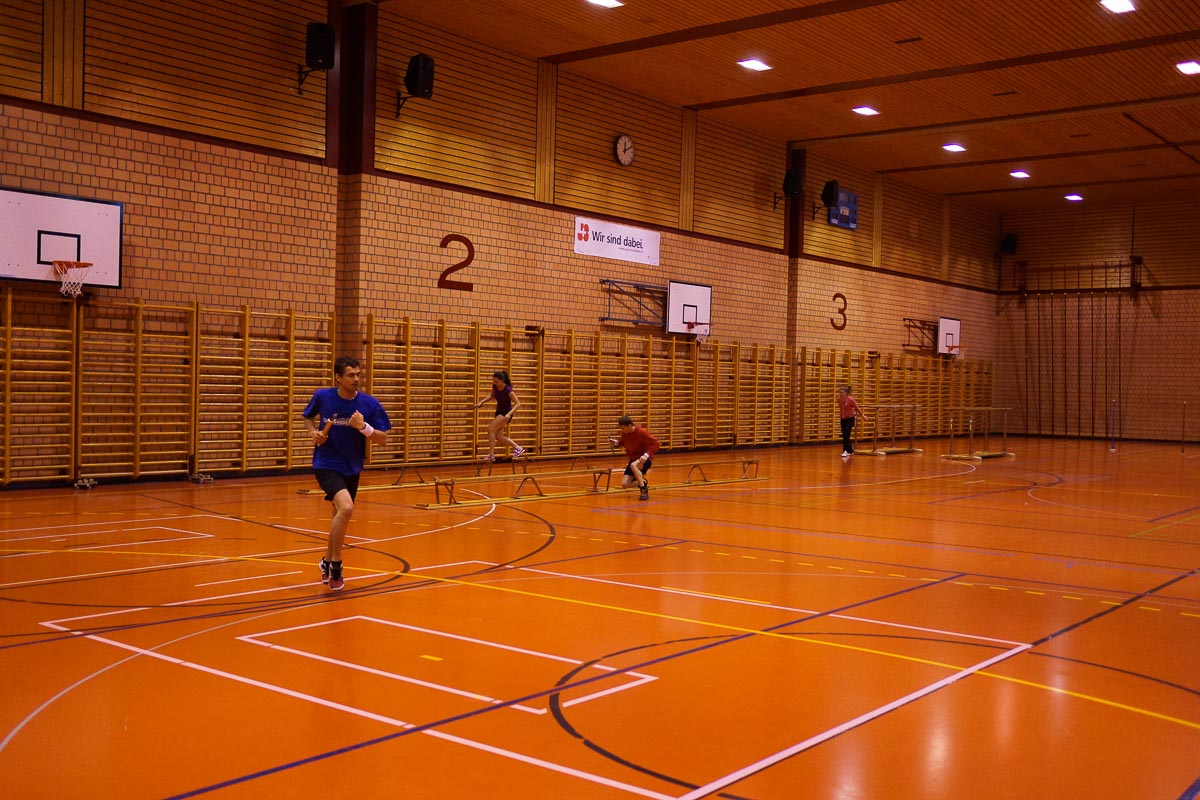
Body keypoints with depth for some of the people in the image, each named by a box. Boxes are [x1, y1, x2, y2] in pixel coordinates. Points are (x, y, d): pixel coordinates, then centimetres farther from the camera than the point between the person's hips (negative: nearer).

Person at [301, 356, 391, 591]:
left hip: (352, 468, 4)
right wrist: (313, 431, -9)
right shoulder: (322, 397, -10)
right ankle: (335, 567, -10)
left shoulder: (369, 404, -9)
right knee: (346, 509, -26)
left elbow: (383, 439, -9)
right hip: (326, 465, -4)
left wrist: (363, 427, -26)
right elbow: (307, 417, 11)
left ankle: (327, 562, 44)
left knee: (340, 516, 18)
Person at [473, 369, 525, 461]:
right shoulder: (495, 386, -7)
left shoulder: (508, 390, -26)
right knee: (499, 436, 7)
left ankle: (491, 455, -10)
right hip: (499, 411, 8)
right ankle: (518, 448, 19)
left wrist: (509, 414, -37)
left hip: (506, 413, -8)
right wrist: (481, 402, 0)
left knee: (491, 429, -17)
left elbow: (518, 404, -25)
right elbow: (491, 395, 15)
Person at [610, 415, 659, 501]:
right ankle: (643, 483, 19)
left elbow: (655, 443, -22)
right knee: (625, 484, -9)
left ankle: (644, 491, -33)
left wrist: (646, 455, -35)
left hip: (644, 460, -6)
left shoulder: (642, 432, -21)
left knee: (633, 465, -41)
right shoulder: (624, 433, -3)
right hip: (633, 459, 6)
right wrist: (615, 442, -4)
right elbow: (623, 442, 18)